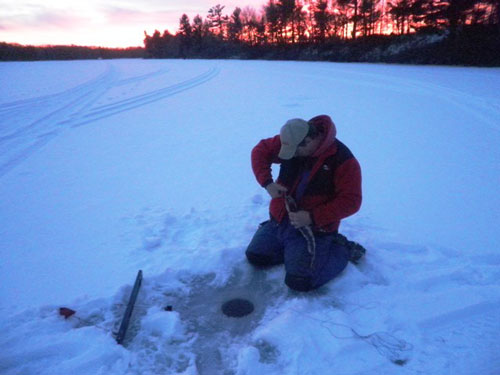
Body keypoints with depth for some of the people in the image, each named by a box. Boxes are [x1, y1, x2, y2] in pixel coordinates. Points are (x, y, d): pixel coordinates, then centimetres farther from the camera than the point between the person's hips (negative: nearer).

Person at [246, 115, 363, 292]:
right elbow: (260, 150, 4)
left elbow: (350, 201, -20)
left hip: (312, 229, -6)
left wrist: (312, 217, -26)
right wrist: (267, 182, -12)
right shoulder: (289, 141, -8)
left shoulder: (343, 160, -21)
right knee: (255, 257, 11)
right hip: (279, 220, 6)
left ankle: (342, 249, 8)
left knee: (299, 282, -14)